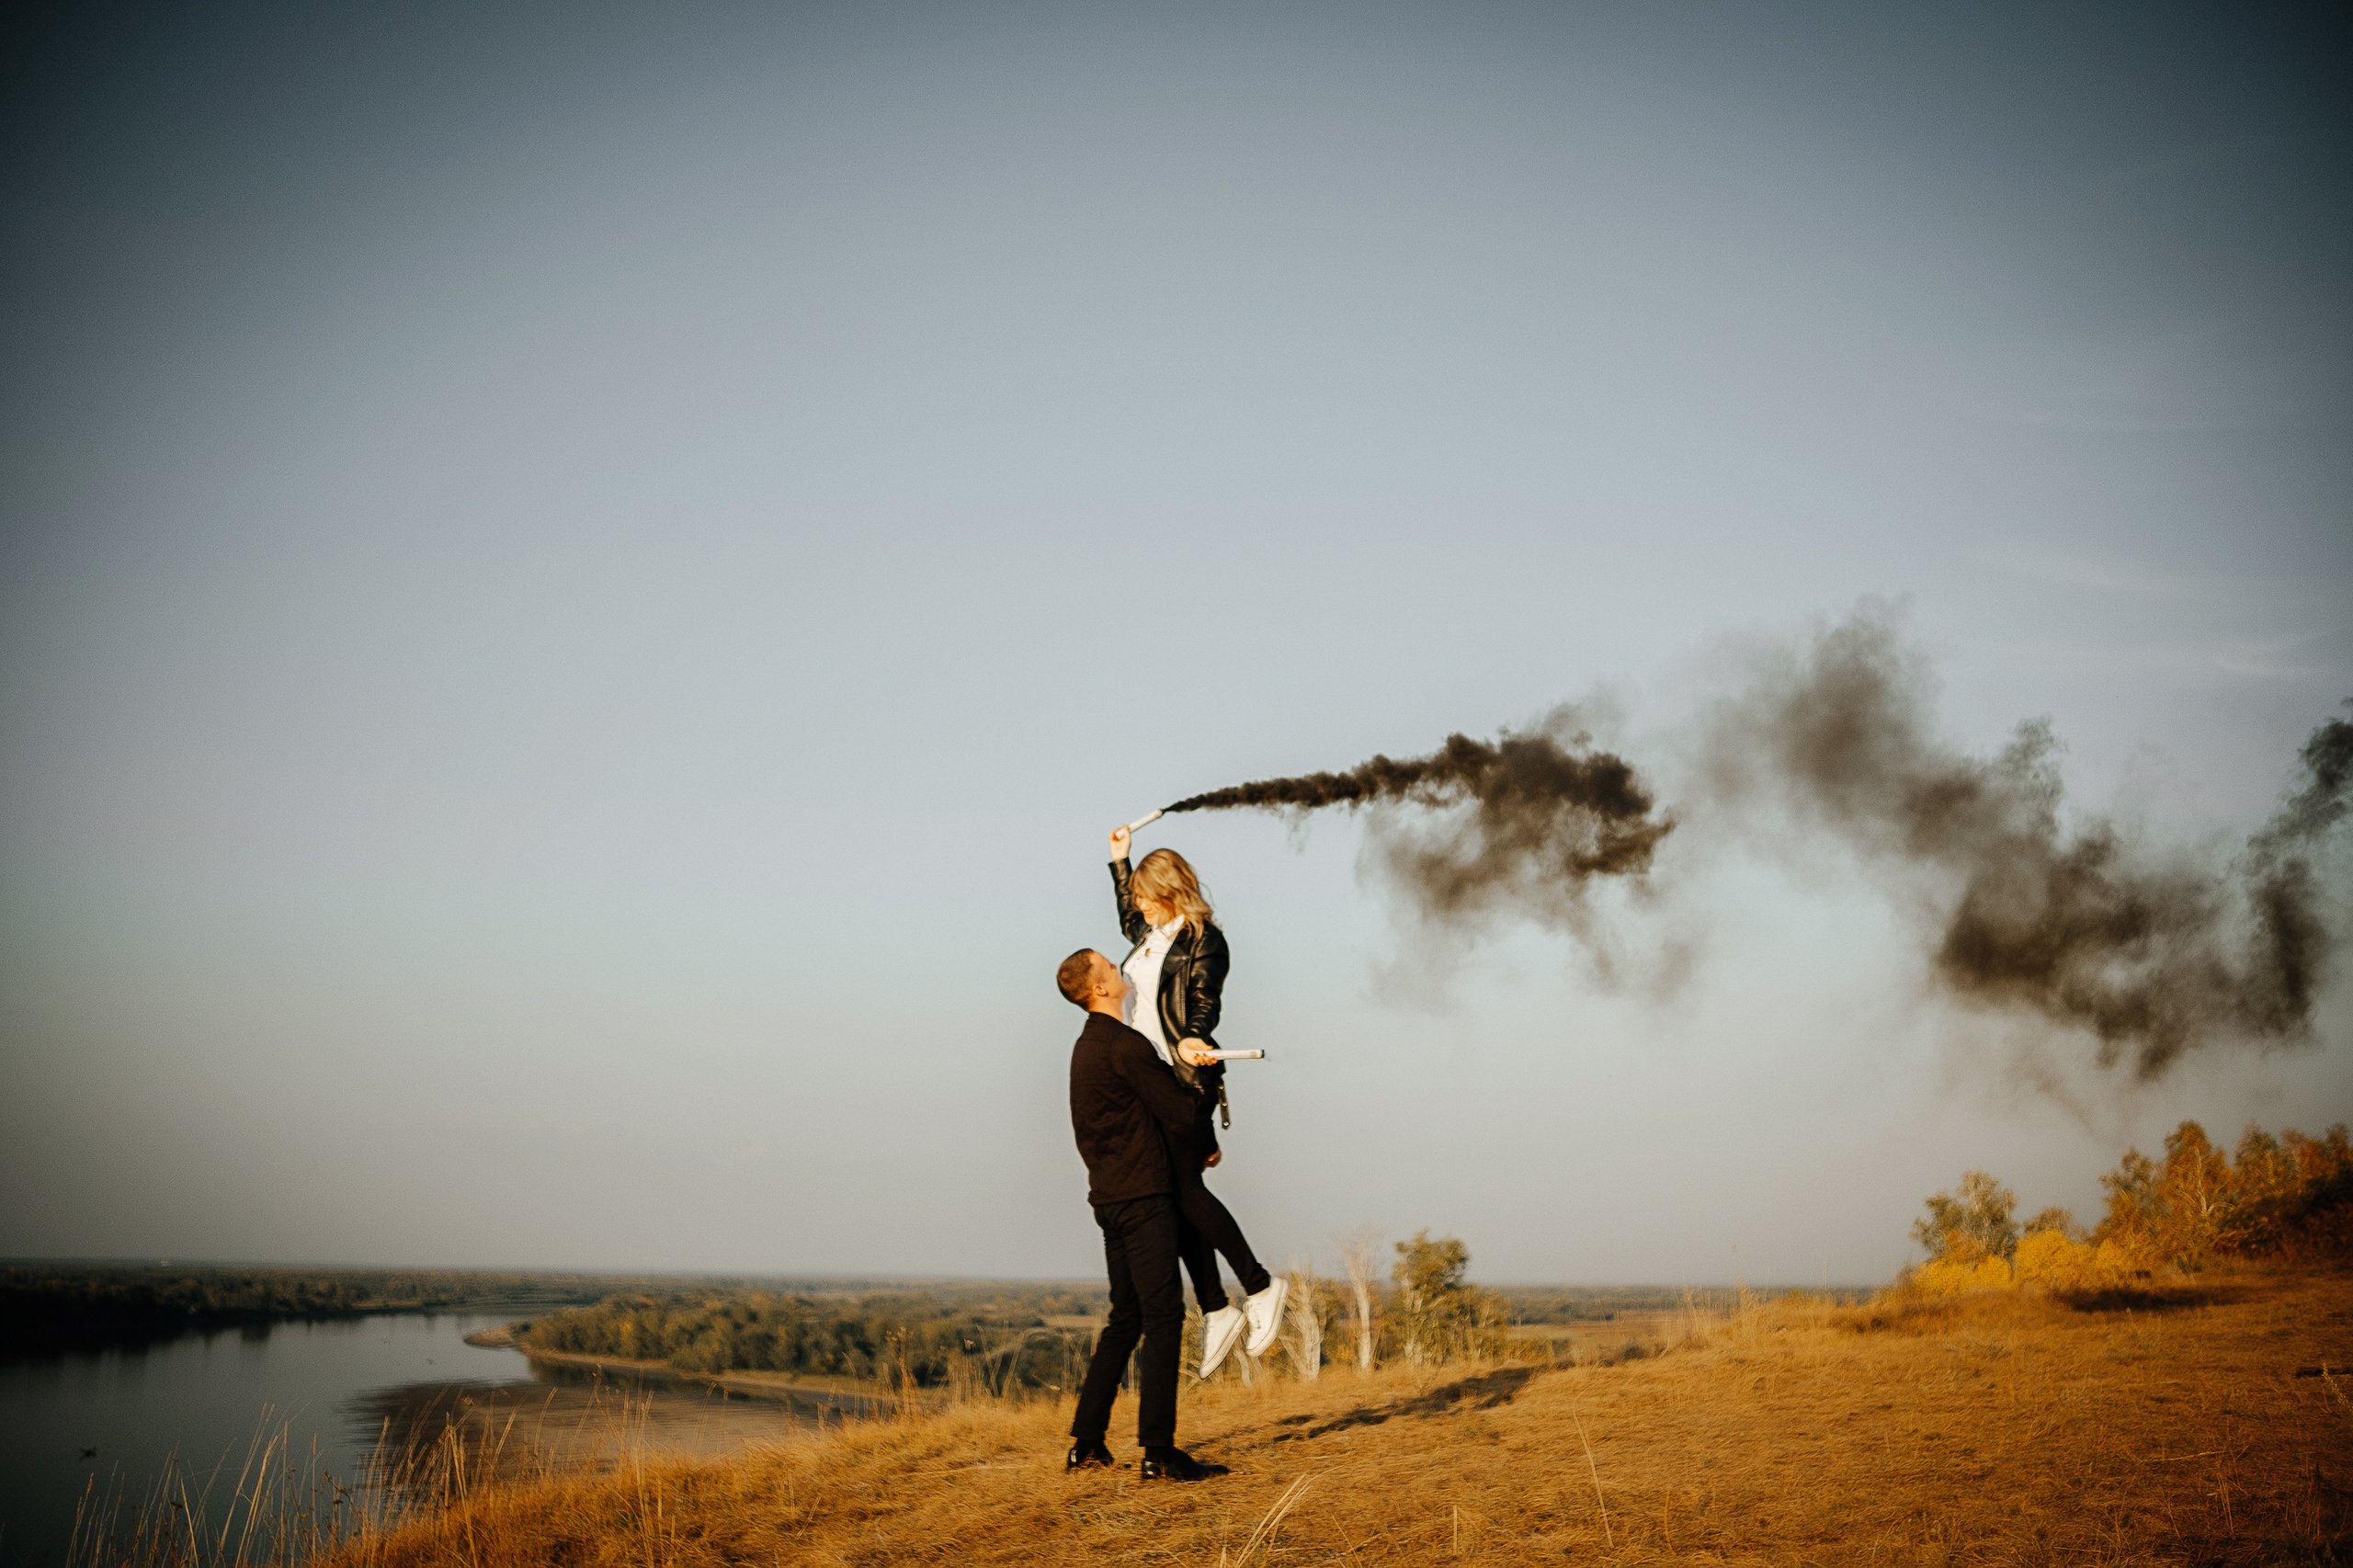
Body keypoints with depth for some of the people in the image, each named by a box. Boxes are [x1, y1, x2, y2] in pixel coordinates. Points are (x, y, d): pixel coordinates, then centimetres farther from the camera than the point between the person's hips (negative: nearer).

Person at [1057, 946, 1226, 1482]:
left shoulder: (1087, 1046, 18)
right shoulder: (1124, 1045, -13)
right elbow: (1178, 1117, -11)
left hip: (1109, 1196, 10)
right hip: (1142, 1196, -10)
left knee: (1125, 1320, 15)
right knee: (1163, 1317, -9)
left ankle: (1086, 1442, 15)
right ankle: (1159, 1452, -12)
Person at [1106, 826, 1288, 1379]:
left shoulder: (1203, 939, -6)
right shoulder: (1150, 933, 17)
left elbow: (1206, 1003, -16)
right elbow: (1128, 919, 41)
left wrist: (1191, 1040, -36)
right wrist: (1119, 860, 43)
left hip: (1185, 1079, -8)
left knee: (1184, 1187, -16)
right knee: (1176, 1194, 2)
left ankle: (1259, 1287, -7)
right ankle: (1215, 1310, 3)